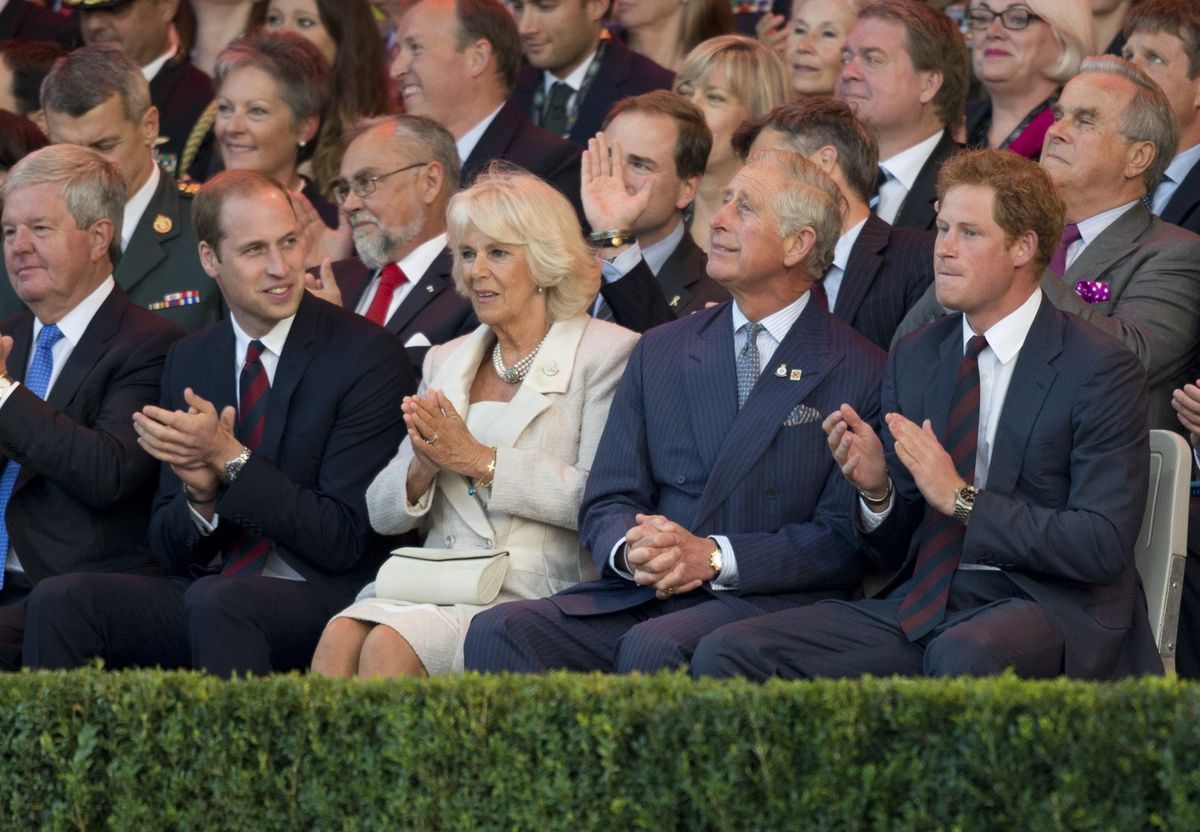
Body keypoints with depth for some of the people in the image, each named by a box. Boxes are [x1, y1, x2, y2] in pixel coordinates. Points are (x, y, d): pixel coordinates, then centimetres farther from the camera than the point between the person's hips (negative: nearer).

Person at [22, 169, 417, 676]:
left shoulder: (368, 357, -6)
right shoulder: (188, 361, 11)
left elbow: (342, 539, -10)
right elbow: (171, 552, 12)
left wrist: (230, 459, -18)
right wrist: (201, 496, -10)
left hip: (327, 601, -5)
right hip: (204, 589, 5)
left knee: (215, 602, -36)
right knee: (59, 601, -19)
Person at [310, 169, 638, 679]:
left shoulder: (607, 353, 4)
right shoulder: (446, 360, 22)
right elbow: (383, 514, 19)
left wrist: (480, 460, -11)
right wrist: (423, 467, -5)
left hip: (537, 591, -5)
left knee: (390, 645, -32)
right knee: (341, 637, -28)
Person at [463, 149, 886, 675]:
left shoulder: (859, 373, 3)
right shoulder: (661, 351, 19)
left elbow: (845, 538, -4)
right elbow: (607, 501, 15)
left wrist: (714, 557, -15)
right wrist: (629, 548, -10)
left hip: (770, 602, -5)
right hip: (645, 594, 5)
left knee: (652, 647, -37)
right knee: (498, 631, -22)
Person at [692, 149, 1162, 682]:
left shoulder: (1101, 369, -5)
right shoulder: (914, 358, 13)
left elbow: (1102, 547, -14)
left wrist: (962, 498, -17)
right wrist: (877, 490, -7)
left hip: (1048, 607, -6)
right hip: (921, 606, 6)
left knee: (962, 655, -42)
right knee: (727, 656, -13)